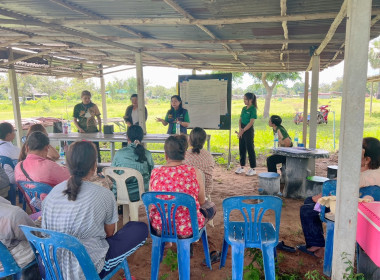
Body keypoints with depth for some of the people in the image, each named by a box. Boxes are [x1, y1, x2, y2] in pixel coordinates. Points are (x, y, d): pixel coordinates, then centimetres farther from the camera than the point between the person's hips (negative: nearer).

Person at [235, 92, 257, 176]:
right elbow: (240, 119, 12)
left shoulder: (253, 109, -10)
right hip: (242, 130, 7)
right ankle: (242, 167, 24)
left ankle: (253, 169, 8)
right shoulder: (244, 108, 11)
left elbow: (251, 122, -15)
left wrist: (243, 131, -15)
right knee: (242, 149, 12)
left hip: (249, 130, -7)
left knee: (250, 149, -2)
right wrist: (240, 129, -4)